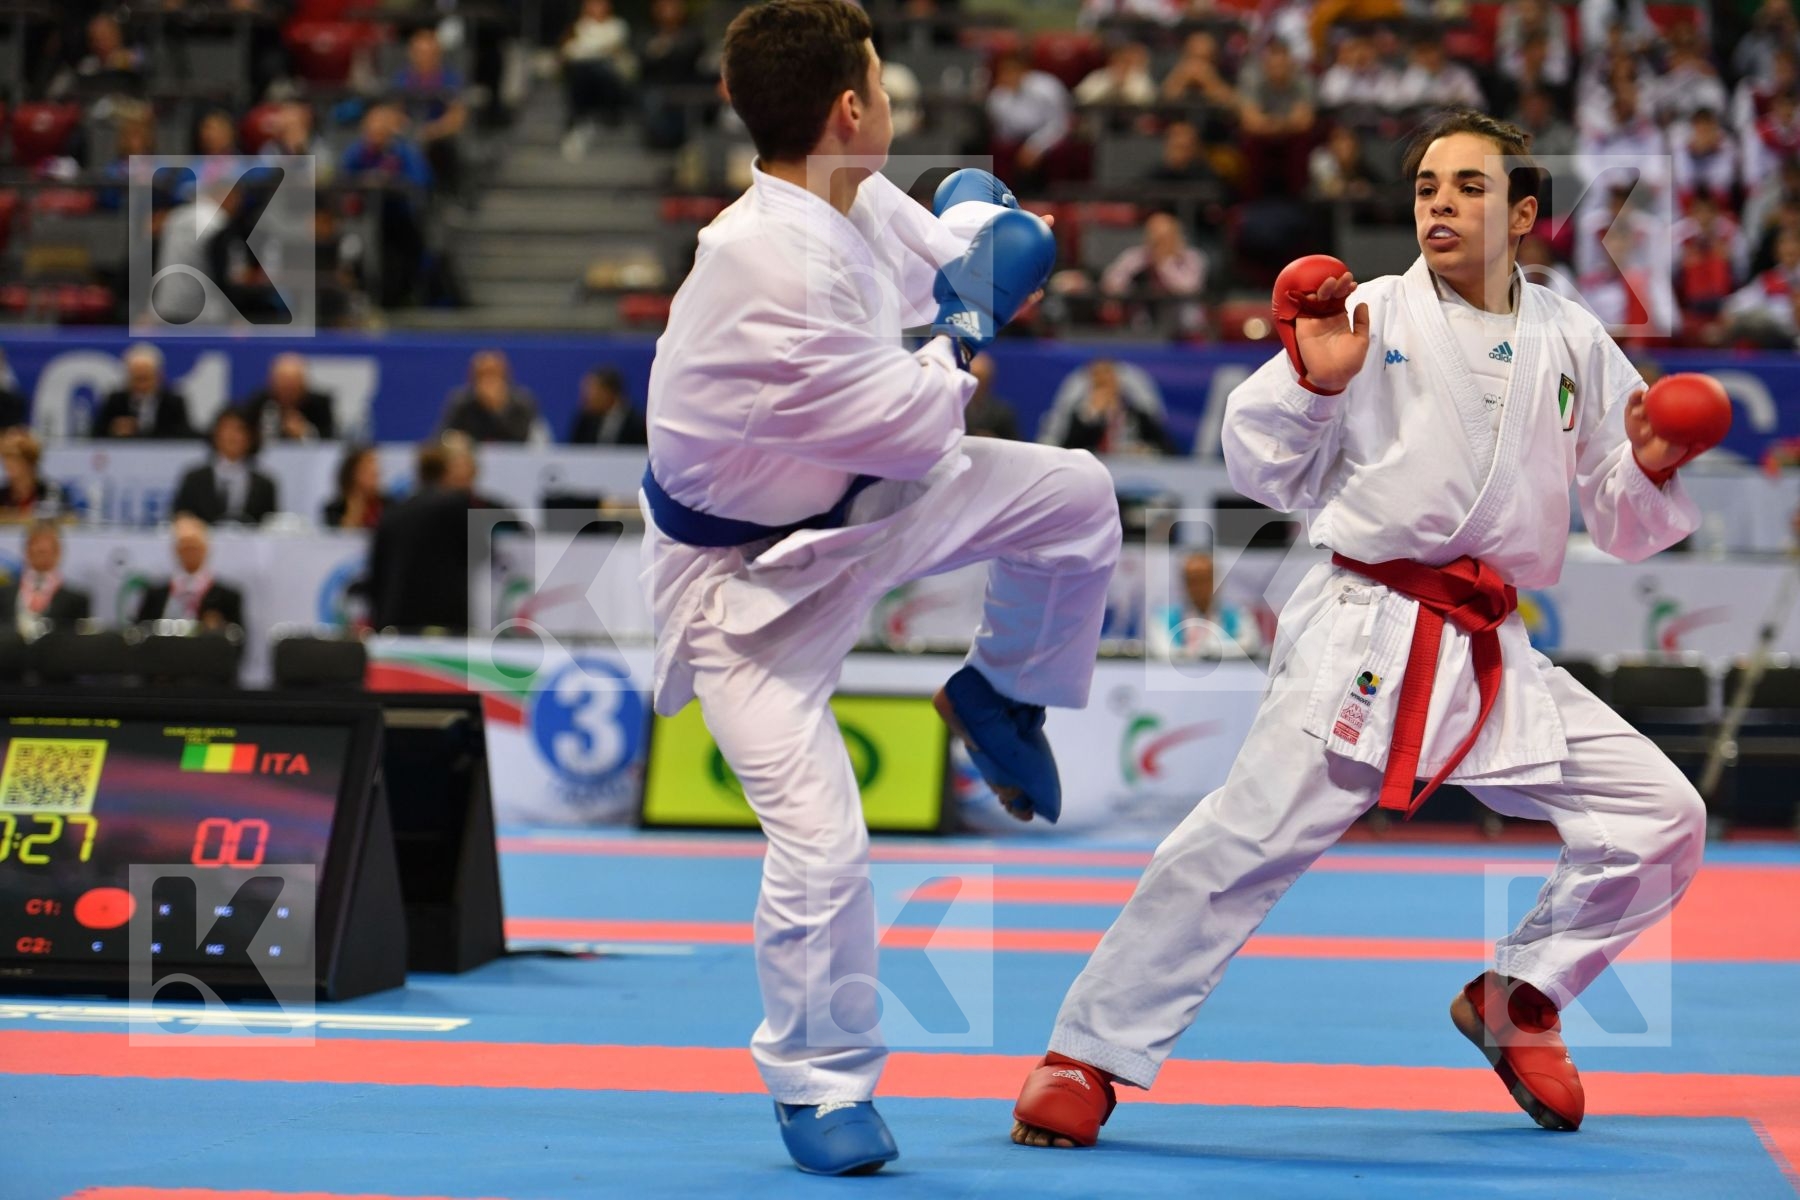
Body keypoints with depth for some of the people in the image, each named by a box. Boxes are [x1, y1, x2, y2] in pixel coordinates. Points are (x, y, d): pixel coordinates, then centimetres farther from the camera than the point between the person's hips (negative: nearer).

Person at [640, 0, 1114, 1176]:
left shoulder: (864, 204, -7)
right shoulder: (765, 268, -35)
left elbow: (946, 244, 17)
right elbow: (912, 428, -27)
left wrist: (989, 241, -2)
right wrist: (970, 327, -13)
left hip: (853, 500, 8)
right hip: (747, 572, -8)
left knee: (1077, 493, 5)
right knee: (821, 841, -12)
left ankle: (1003, 692, 29)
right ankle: (819, 1088, 10)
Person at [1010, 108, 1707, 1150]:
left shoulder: (1574, 343, 10)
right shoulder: (1369, 318, -1)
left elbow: (1626, 524, 13)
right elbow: (1273, 476, -1)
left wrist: (1651, 472, -8)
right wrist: (1311, 378, -16)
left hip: (1498, 657, 5)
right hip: (1367, 632, -4)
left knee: (1660, 819, 1)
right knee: (1250, 836, -14)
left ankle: (1517, 999, 21)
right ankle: (1089, 1054, -4)